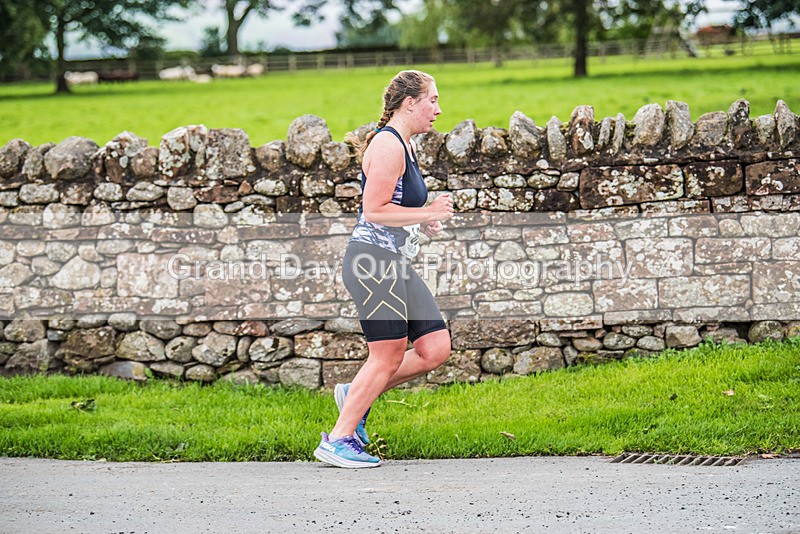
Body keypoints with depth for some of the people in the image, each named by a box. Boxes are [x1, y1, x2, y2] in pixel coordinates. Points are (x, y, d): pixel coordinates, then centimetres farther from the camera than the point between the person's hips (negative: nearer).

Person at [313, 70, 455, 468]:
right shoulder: (388, 144, -14)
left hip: (394, 265, 10)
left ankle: (356, 395, 17)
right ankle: (338, 440, 1)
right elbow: (374, 210, -20)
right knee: (388, 357, -7)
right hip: (374, 262, -10)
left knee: (435, 349, 5)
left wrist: (423, 223, 13)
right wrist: (427, 214, -16)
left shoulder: (403, 145, 18)